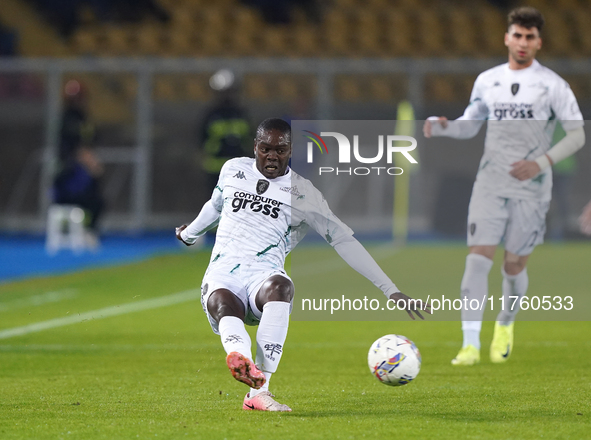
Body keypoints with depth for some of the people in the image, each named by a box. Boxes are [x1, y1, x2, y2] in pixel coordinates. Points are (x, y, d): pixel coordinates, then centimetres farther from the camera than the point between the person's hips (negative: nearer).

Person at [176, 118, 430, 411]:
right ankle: (241, 360, -70)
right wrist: (190, 234, 58)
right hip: (222, 271, 2)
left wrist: (390, 290, -2)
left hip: (264, 274, -2)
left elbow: (343, 240, 5)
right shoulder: (233, 170, 17)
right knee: (223, 305, -36)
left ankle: (259, 391, -48)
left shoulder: (302, 193, 8)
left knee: (280, 286, -40)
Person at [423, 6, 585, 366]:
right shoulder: (487, 81, 9)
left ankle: (506, 326, 34)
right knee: (478, 258, -12)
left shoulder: (553, 85, -3)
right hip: (490, 184, 2)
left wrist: (542, 163, -16)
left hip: (531, 188, -2)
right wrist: (441, 125, -3)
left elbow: (577, 135, -3)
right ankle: (471, 344, -14)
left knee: (514, 266, 4)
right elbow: (470, 126, 19)